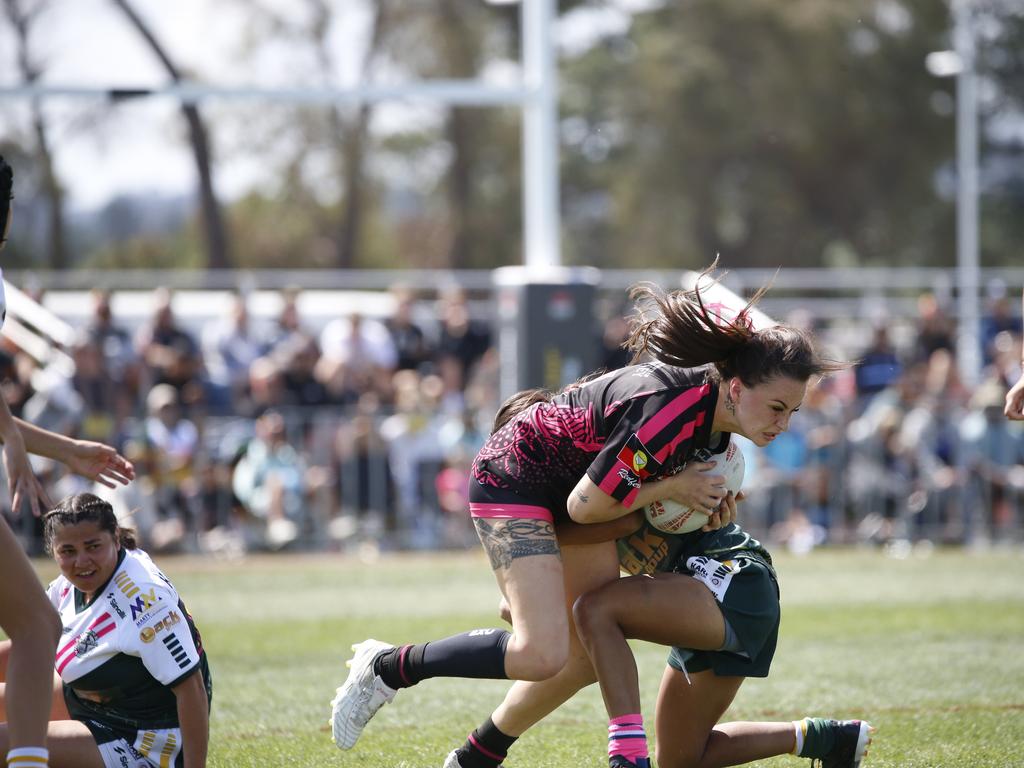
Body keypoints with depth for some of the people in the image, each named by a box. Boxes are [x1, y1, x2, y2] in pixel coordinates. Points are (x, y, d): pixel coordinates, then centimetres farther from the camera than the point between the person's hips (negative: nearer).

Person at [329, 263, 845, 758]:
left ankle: (477, 756, 23)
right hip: (514, 480, -10)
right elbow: (584, 505, -28)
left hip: (568, 484, 10)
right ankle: (387, 667, -4)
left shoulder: (710, 393, -11)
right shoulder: (668, 413, -37)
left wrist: (708, 498, -4)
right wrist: (673, 488, -19)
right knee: (542, 656, -21)